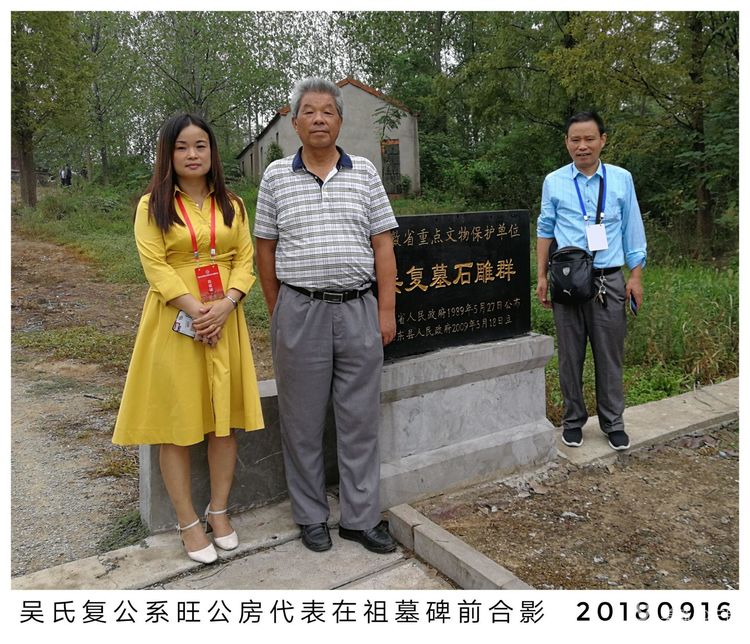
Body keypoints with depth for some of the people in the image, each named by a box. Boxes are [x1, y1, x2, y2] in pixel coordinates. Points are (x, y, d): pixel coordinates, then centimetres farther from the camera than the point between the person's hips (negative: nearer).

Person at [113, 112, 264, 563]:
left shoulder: (232, 205, 10)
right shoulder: (153, 205, 1)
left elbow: (245, 260, 3)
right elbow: (155, 266, -8)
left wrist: (224, 306, -13)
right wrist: (196, 310, -18)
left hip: (225, 320, 3)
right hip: (174, 323, -3)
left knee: (225, 418, 6)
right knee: (176, 422, 2)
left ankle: (219, 511, 22)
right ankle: (188, 521, 15)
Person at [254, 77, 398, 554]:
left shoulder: (365, 173, 6)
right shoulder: (276, 176, 5)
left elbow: (383, 245, 4)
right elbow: (266, 248, 8)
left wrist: (387, 310, -1)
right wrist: (277, 312, 8)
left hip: (359, 310, 1)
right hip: (300, 313, 0)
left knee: (360, 420, 7)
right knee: (303, 422, 8)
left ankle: (361, 517, 21)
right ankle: (311, 517, 25)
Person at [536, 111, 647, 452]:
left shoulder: (621, 179, 5)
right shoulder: (554, 182, 4)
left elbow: (633, 229, 8)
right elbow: (545, 230, 9)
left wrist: (636, 277, 4)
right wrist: (542, 277, 6)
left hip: (609, 280, 0)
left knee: (610, 355, 7)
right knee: (570, 355, 8)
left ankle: (613, 423, 22)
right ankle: (573, 419, 23)